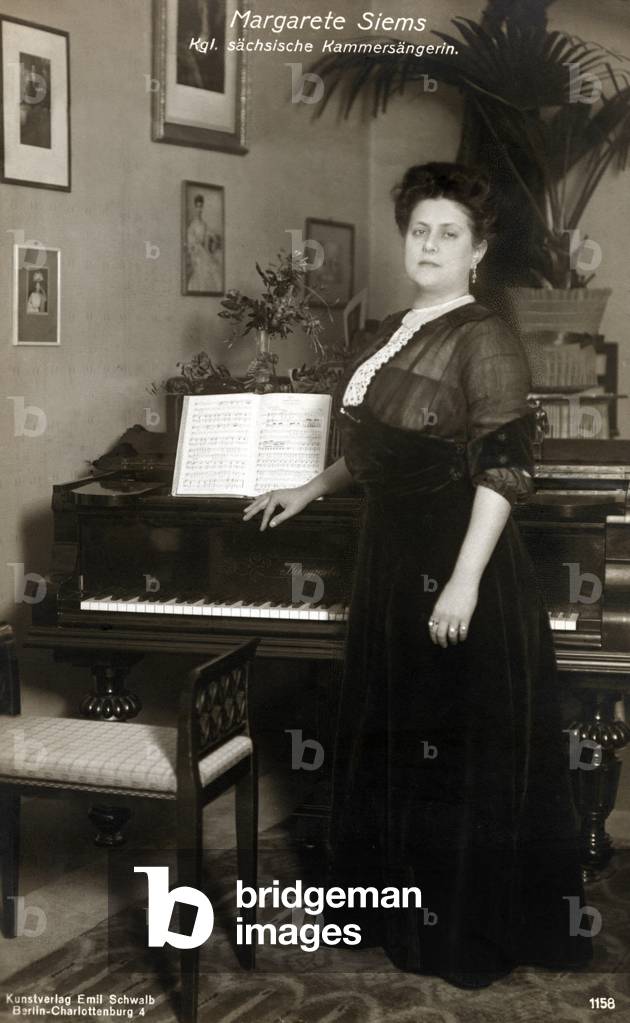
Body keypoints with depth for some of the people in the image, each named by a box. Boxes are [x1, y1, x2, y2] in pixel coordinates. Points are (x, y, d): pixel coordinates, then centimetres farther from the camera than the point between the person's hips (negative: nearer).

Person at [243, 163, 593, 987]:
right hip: (392, 551, 9)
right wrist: (308, 491, 27)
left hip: (459, 555, -9)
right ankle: (401, 900, 35)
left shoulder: (484, 341, -14)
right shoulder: (393, 334, 12)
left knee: (467, 749, 2)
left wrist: (464, 582, -26)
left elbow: (505, 469, -21)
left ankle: (470, 930, 17)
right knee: (392, 735, 17)